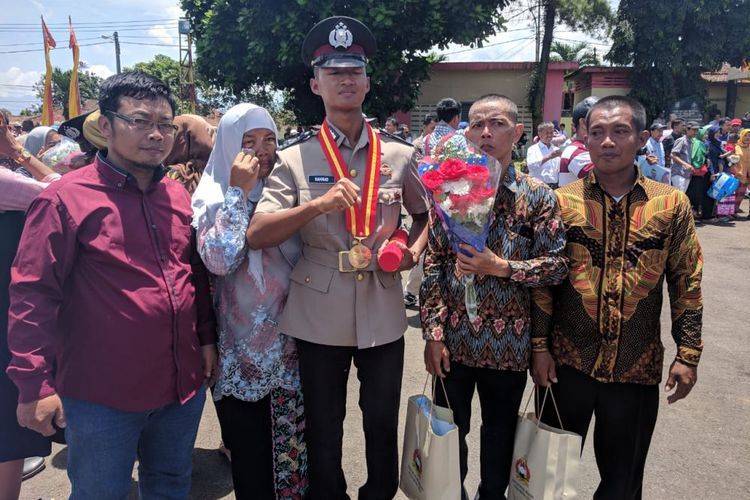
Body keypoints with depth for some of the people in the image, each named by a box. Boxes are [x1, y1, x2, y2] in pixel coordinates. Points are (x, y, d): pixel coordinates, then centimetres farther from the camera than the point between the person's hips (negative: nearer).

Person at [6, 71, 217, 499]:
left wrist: (207, 338, 10)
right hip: (102, 395, -5)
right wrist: (35, 383, -13)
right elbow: (33, 294, -12)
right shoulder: (66, 198, -12)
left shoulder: (179, 197, 5)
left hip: (184, 385, 6)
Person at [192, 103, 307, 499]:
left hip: (291, 340, 3)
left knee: (292, 444, 14)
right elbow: (220, 261, -23)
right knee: (250, 454, 11)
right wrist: (239, 192, -20)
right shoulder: (213, 196, -6)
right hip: (242, 347, -3)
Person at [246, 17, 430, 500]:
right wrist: (318, 205, -24)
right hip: (319, 315, -1)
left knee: (383, 423, 17)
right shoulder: (295, 159, -3)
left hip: (383, 312, 2)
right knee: (323, 429, 14)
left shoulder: (400, 155, 3)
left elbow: (424, 214, 18)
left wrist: (414, 251, -3)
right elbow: (256, 235, -11)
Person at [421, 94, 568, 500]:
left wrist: (501, 267, -21)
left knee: (500, 432, 18)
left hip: (509, 341, 0)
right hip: (454, 337, 1)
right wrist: (434, 332, -7)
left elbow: (557, 265, -6)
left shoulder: (537, 195, -4)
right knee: (450, 429, 15)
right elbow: (432, 264, -3)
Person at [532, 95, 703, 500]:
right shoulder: (561, 202, -4)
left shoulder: (672, 204, -1)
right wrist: (539, 345, -5)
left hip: (638, 366, 1)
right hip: (567, 360, 0)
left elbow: (687, 283, 2)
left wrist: (688, 354, -1)